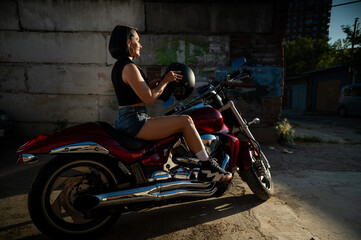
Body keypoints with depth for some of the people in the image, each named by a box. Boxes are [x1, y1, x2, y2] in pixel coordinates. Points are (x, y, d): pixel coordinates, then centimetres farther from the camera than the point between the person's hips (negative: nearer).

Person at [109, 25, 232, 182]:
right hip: (134, 123, -11)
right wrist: (165, 81, -6)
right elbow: (149, 99, -18)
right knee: (186, 121, -14)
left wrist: (160, 82, 9)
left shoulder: (119, 66, 16)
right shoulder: (129, 67, -15)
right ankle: (208, 168, -6)